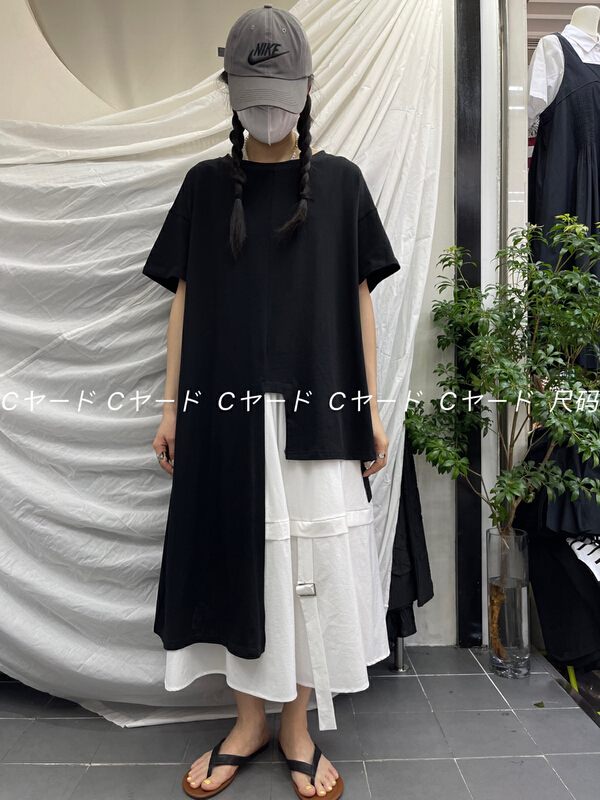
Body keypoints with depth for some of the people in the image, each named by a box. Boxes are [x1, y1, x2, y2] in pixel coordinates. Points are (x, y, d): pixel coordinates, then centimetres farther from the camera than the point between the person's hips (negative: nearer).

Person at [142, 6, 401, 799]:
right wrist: (171, 404, 3)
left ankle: (298, 725, 24)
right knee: (237, 552, 6)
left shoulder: (339, 180, 8)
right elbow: (185, 297, 8)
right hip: (227, 406, 1)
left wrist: (371, 405, 1)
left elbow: (358, 299, 5)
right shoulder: (205, 183, 10)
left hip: (316, 406, 0)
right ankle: (249, 720, 27)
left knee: (313, 556, 2)